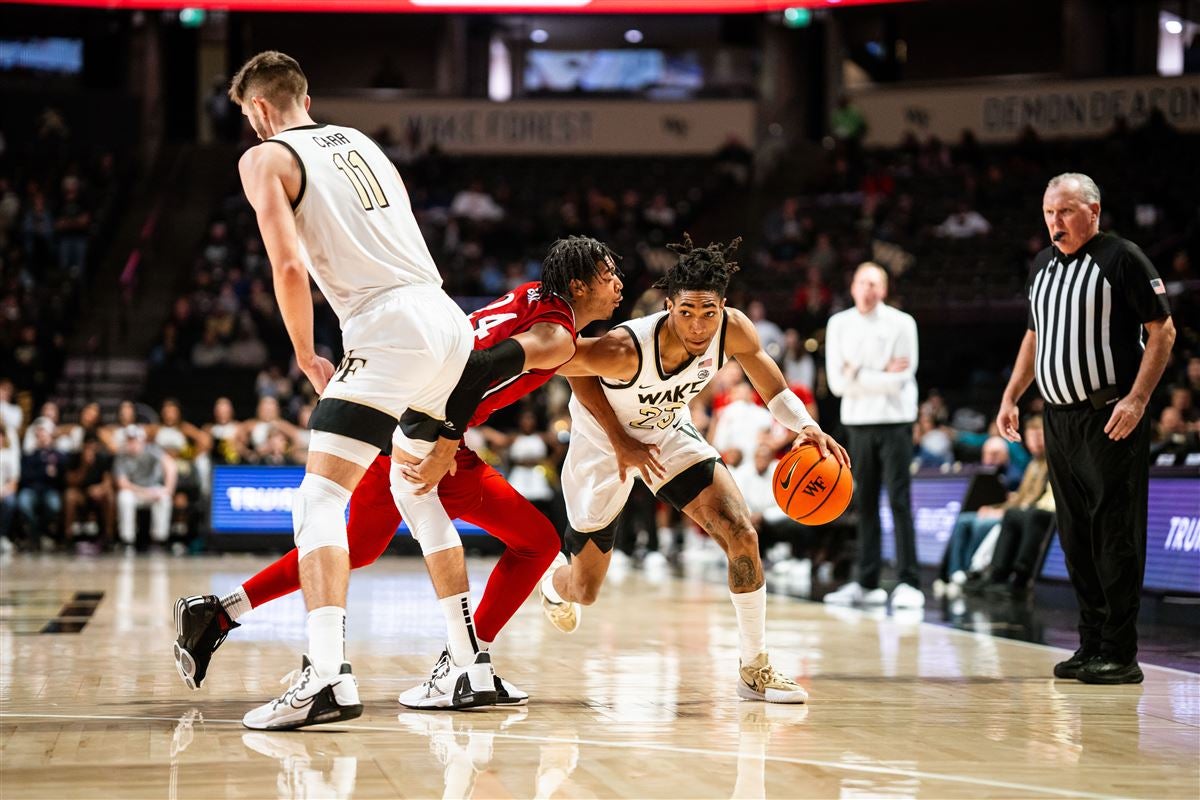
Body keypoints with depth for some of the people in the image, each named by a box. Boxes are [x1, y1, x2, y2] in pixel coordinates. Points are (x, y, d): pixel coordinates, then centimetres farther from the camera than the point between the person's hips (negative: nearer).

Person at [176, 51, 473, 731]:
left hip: (391, 329, -8)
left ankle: (328, 672, -29)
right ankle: (474, 662, 27)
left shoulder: (266, 158, 4)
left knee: (321, 497, -10)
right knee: (416, 485, 25)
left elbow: (290, 267, -10)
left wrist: (306, 356, 3)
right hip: (451, 320, 8)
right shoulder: (359, 141, 25)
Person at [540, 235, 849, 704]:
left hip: (670, 435, 3)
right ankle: (555, 583, 48)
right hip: (604, 445, -3)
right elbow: (569, 366, -19)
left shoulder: (733, 330, -26)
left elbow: (776, 392, -8)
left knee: (742, 535, -16)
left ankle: (754, 669, -2)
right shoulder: (626, 349, -39)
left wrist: (806, 428, -29)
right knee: (584, 591, 7)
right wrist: (621, 442, -21)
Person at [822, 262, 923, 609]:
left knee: (899, 502, -7)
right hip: (858, 423, 4)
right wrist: (882, 374, -9)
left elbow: (898, 382, -12)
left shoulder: (901, 323, -4)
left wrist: (858, 374, -9)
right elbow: (837, 382, -3)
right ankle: (867, 583, 14)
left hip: (894, 421, -4)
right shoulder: (839, 324, 5)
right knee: (865, 503, 8)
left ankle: (909, 583, -8)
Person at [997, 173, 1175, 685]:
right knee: (1075, 537, 9)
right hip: (1058, 417, 7)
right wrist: (1010, 397, 16)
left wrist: (1137, 401, -17)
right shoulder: (1044, 265, 15)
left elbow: (1163, 330, -8)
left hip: (1110, 420, -7)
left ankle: (1121, 655, -4)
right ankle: (1091, 645, 16)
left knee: (1116, 536, -7)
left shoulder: (1122, 258, -6)